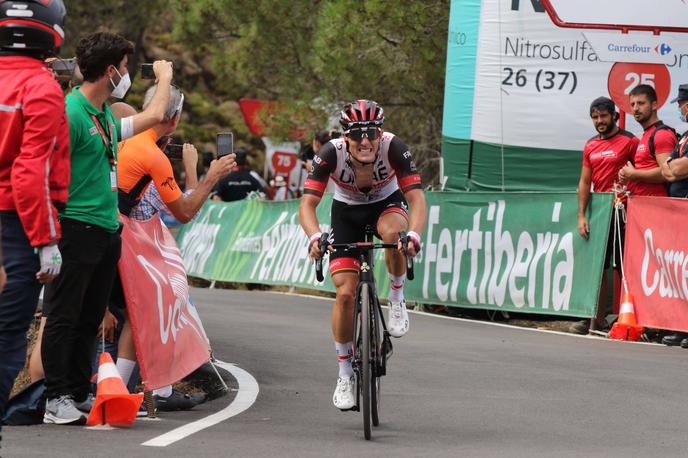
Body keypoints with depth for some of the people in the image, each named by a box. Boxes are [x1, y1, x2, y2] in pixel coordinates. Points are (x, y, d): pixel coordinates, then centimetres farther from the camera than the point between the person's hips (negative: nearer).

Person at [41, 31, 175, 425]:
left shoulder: (107, 117, 15)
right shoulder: (71, 111, -12)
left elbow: (153, 116, 32)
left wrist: (165, 77, 36)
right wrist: (55, 228, -19)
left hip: (107, 230, 9)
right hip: (77, 228, -9)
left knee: (91, 319, 10)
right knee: (64, 316, -5)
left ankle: (79, 395, 14)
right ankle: (57, 400, -4)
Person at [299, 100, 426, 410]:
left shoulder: (393, 148, -30)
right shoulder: (332, 153, -29)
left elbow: (416, 198, -35)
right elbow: (308, 203, -32)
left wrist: (413, 235, -53)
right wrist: (314, 237, -52)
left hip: (387, 204, -1)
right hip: (347, 213, 1)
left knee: (392, 232, -39)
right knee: (345, 293, -13)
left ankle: (397, 300, -12)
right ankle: (345, 375, 2)